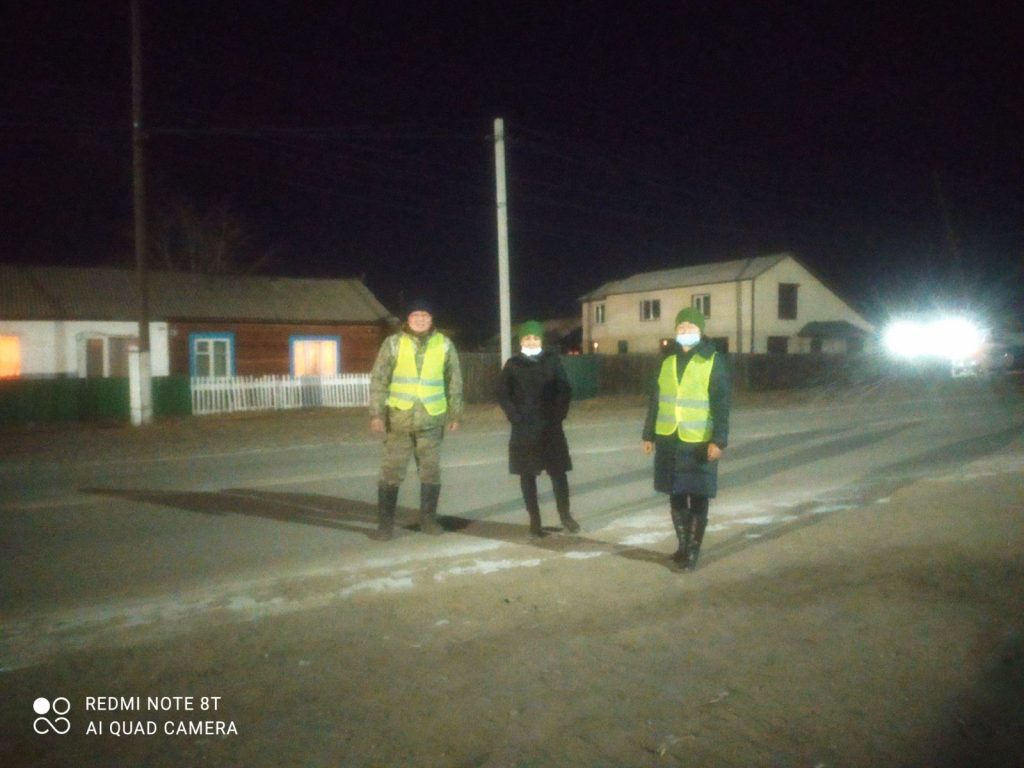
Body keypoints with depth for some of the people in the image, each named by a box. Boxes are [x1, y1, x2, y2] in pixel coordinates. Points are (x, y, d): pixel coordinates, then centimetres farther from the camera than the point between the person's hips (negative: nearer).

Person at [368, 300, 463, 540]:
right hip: (398, 419, -2)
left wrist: (455, 414, 6)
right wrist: (376, 413, -10)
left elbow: (454, 381, 8)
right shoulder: (393, 343, -3)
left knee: (431, 471, 11)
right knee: (391, 472, 0)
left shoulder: (444, 344, 2)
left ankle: (428, 518, 25)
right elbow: (378, 380, -3)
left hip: (432, 420, 2)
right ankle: (385, 523, 9)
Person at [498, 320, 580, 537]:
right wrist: (515, 417, -7)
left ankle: (565, 515, 13)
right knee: (527, 475, 3)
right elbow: (503, 395, 2)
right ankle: (534, 520, 11)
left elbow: (565, 390, 3)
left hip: (550, 426, 0)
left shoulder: (552, 361, 2)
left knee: (558, 472, 0)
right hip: (524, 429, 0)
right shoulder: (513, 364, 1)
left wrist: (558, 415, -5)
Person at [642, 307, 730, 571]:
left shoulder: (713, 362, -4)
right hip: (668, 440, 5)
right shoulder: (667, 362, 11)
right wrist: (648, 434, 14)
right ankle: (683, 546, 27)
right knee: (676, 496, 12)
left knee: (697, 498, 2)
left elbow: (721, 405, -9)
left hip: (699, 442, -5)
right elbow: (655, 401, 15)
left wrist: (719, 440, -16)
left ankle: (693, 551, 12)